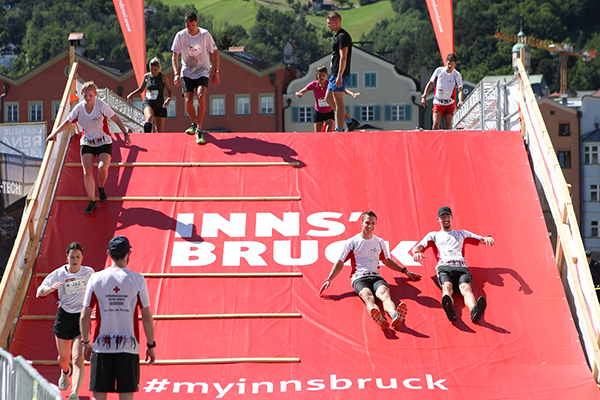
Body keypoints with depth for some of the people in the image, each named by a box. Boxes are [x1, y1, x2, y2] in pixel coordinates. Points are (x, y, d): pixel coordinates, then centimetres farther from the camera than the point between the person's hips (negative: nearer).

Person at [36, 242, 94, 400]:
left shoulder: (89, 272, -1)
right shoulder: (59, 274, -5)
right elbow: (40, 292, -13)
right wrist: (51, 288, -33)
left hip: (81, 318, -1)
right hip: (64, 317, 1)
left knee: (78, 359, -17)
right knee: (64, 357, 16)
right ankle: (65, 372, 54)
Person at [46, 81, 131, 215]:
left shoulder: (102, 106, -14)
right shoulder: (79, 108, -6)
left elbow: (116, 119, -6)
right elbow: (68, 122, 6)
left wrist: (125, 133, -10)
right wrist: (55, 133, -2)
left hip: (104, 142, -2)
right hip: (87, 143, 2)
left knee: (102, 169, -22)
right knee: (87, 171, -13)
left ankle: (101, 188, 12)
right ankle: (92, 202, -6)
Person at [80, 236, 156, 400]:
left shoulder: (96, 279, -1)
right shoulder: (137, 279, -3)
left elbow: (84, 317, 1)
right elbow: (146, 316, -2)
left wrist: (86, 343, 14)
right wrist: (151, 345, 7)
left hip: (101, 347, 1)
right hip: (128, 347, -1)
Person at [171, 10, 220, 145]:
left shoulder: (205, 34, -9)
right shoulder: (180, 35, -6)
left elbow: (215, 53, 2)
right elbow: (175, 56, -1)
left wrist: (216, 72, -2)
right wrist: (176, 74, -14)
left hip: (202, 72, -1)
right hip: (186, 73, 1)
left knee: (201, 95, -26)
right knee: (188, 101, -10)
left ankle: (199, 129, -19)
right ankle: (194, 124, 21)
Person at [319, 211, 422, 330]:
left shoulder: (380, 242, 21)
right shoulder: (352, 242, 9)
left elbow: (387, 261, 36)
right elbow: (340, 263, 11)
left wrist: (405, 271, 34)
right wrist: (328, 279, -2)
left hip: (375, 277, 3)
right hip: (359, 278, -3)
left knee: (384, 294, -35)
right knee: (367, 296, -38)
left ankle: (395, 316, -68)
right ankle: (379, 319, -72)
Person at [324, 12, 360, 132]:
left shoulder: (343, 36, -13)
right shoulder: (337, 36, 19)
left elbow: (343, 57, -20)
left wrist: (339, 76, -24)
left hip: (340, 74, -11)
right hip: (334, 73, 11)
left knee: (338, 102, -8)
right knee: (328, 99, 12)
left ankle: (339, 130, -6)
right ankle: (351, 122, 14)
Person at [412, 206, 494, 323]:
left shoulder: (462, 234, 38)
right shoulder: (433, 235, 33)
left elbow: (482, 239, 37)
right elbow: (417, 247, 19)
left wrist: (487, 238, 9)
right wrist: (416, 252, -8)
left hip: (461, 267, 1)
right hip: (444, 267, -1)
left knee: (465, 287, -34)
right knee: (447, 286, -38)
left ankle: (474, 311, -66)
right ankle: (449, 309, -70)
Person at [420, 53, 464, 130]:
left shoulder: (457, 75, -2)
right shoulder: (439, 71, -1)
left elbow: (460, 90, -9)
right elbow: (430, 83, 8)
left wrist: (460, 101, -29)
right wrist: (424, 96, 0)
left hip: (450, 104, 0)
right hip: (438, 103, 0)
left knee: (448, 126, -3)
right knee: (436, 123, -17)